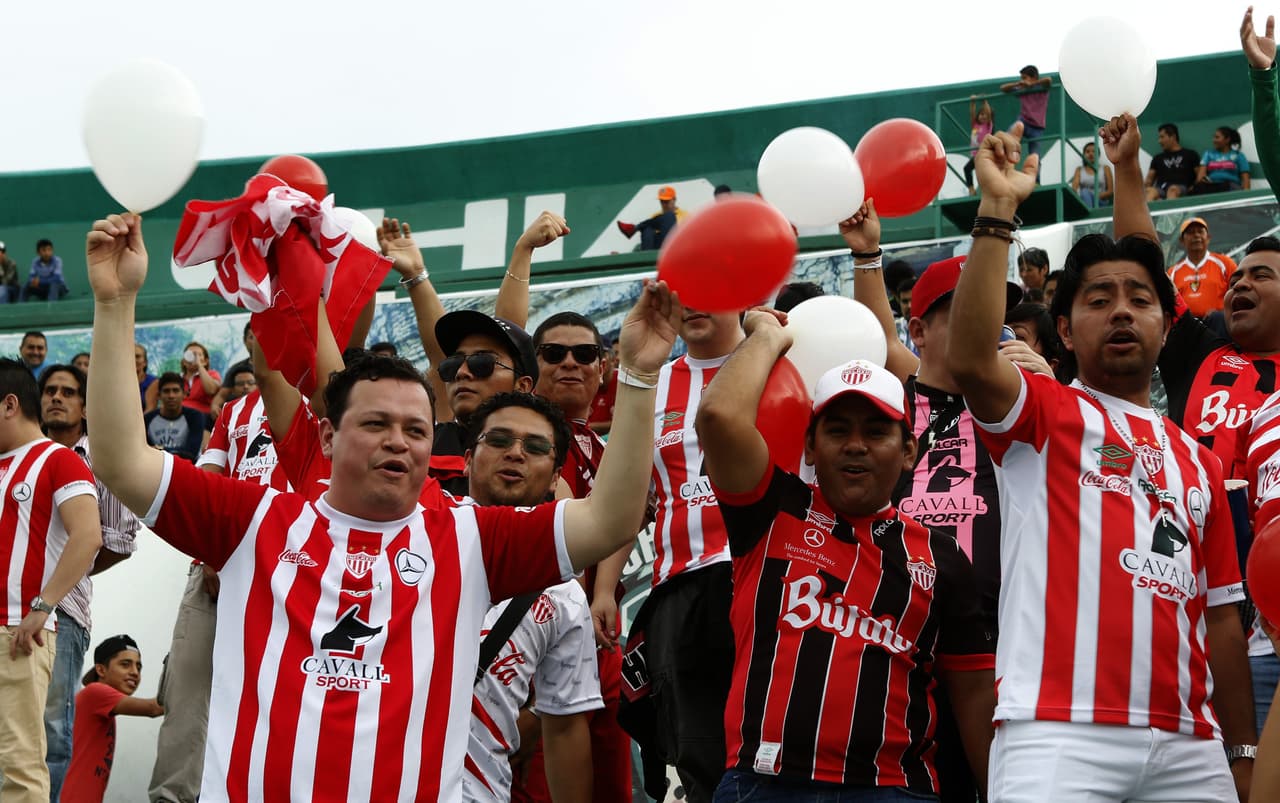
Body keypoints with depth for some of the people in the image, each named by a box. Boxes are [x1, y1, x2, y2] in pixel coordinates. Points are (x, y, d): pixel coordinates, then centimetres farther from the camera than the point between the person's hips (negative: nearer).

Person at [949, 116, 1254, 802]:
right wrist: (998, 208, -14)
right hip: (1061, 735, -4)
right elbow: (969, 360, -14)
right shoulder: (1043, 411, 9)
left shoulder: (1197, 460, 21)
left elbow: (1221, 616, 20)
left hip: (1188, 745, 5)